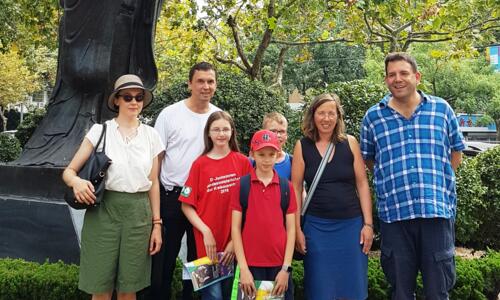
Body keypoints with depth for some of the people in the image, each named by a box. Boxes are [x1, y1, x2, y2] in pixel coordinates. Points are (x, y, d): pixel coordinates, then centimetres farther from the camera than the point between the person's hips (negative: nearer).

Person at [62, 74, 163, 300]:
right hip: (103, 210, -1)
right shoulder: (100, 130, 1)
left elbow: (153, 183, 9)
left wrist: (156, 224, 6)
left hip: (138, 212, 2)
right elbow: (68, 171, -1)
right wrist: (77, 182, -24)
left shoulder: (151, 135, 7)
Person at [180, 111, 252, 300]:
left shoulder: (243, 162, 0)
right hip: (208, 243, -1)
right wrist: (206, 231, -11)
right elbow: (187, 205, -1)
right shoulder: (200, 164, -1)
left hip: (235, 242, 2)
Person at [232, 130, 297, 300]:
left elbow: (291, 229, 2)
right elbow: (235, 228, -3)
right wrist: (243, 268, -9)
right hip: (251, 265, -1)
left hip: (279, 265, 2)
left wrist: (286, 268, -5)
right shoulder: (242, 185, -2)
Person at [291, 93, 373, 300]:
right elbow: (296, 188, 0)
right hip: (316, 226, -1)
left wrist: (368, 224, -1)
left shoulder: (350, 143, 1)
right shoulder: (302, 146, -1)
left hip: (351, 225, 1)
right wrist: (297, 229, -2)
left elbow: (362, 184, 3)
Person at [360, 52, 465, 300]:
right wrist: (392, 181, 4)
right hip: (394, 212, 0)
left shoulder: (441, 109, 6)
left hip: (438, 209, 0)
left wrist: (439, 182, 6)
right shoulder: (373, 117, 5)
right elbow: (367, 158, 14)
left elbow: (456, 150, 15)